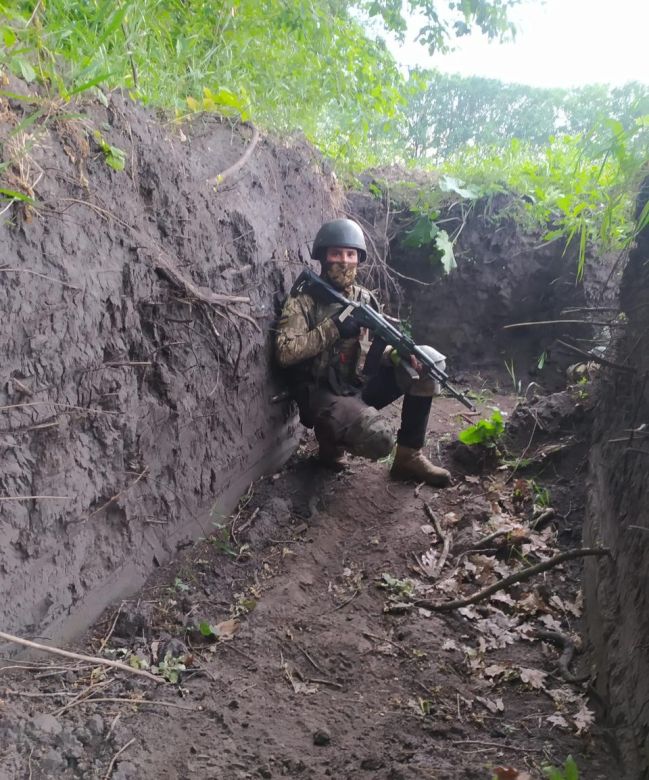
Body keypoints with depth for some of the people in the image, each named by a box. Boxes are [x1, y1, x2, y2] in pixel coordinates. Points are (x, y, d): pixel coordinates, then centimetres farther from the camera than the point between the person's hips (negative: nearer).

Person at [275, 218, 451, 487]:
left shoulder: (365, 299, 8)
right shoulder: (303, 300, -8)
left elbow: (375, 349, 8)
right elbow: (284, 353, -18)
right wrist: (332, 328, -23)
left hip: (361, 386, 6)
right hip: (322, 394, -6)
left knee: (428, 360, -11)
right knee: (378, 439, -32)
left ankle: (409, 457, -4)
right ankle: (331, 437, 5)